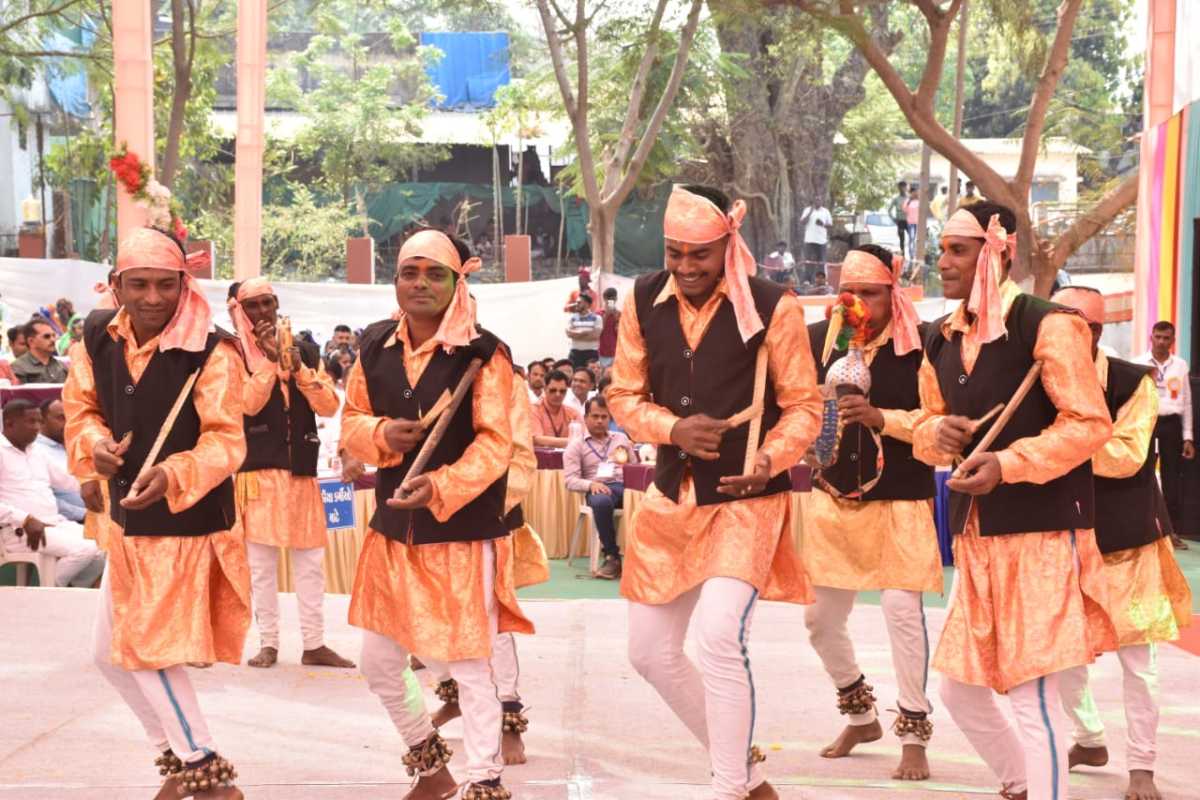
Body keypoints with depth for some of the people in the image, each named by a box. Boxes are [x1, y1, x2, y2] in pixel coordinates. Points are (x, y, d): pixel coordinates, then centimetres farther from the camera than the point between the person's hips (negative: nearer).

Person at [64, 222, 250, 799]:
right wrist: (95, 445, -12)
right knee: (110, 653, 15)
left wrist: (171, 475, -39)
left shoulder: (212, 352, -21)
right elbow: (81, 407, 10)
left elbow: (225, 441, -23)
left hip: (189, 524, -7)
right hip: (128, 522, 7)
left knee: (150, 649, -4)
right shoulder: (97, 337, -3)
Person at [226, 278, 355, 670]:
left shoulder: (305, 351, 10)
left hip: (301, 468, 4)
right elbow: (248, 404, -14)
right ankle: (268, 642, 7)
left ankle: (314, 644, 10)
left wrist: (300, 369, -11)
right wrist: (269, 360, -21)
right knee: (261, 561, 0)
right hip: (257, 469, -4)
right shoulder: (235, 353, -1)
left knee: (310, 560, 5)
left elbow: (330, 405, 2)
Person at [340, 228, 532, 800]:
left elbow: (494, 443, -17)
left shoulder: (484, 353, -13)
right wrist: (382, 434, -11)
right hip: (392, 531, 6)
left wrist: (442, 487, -32)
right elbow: (351, 422, 12)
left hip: (464, 533, -6)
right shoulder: (374, 346, 4)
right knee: (378, 665, 13)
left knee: (470, 665, -3)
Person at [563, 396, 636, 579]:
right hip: (599, 488, -3)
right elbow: (570, 480, 4)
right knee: (601, 502, -42)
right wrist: (591, 484, -17)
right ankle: (612, 556, -30)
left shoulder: (621, 439, 26)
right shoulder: (576, 445, 14)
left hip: (625, 485, 3)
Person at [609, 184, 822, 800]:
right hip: (672, 497, 6)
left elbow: (803, 407, -6)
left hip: (747, 500, -6)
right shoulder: (643, 301, -1)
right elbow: (624, 396, 6)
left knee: (718, 635, -24)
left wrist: (770, 460, -25)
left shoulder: (772, 307, -13)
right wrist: (673, 429, -14)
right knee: (649, 651, 11)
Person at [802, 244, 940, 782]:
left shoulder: (922, 344, -10)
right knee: (820, 616, 8)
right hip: (834, 496, 4)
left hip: (900, 499, -4)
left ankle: (914, 736, -1)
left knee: (902, 606, -14)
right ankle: (861, 716, 32)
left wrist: (880, 417, -27)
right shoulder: (818, 338, -1)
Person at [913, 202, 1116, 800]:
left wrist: (1007, 465, -24)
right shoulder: (941, 340, 11)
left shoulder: (1045, 324, -12)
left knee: (1033, 696, -7)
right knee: (960, 689, 12)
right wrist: (937, 432, -5)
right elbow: (928, 427, 20)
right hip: (974, 537, 8)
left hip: (1042, 533, -8)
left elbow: (1090, 424, -14)